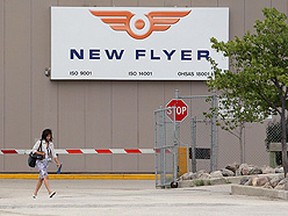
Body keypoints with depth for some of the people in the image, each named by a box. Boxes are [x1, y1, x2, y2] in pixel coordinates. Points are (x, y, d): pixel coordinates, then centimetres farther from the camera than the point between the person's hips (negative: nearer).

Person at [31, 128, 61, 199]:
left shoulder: (51, 144, 12)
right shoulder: (40, 142, -3)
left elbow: (53, 154, 14)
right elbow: (33, 150, -2)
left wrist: (57, 163, 7)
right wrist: (40, 153, -16)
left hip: (46, 162, 6)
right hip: (39, 161, -6)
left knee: (41, 179, 7)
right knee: (45, 176, -20)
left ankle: (35, 193, 18)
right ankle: (50, 191, -31)